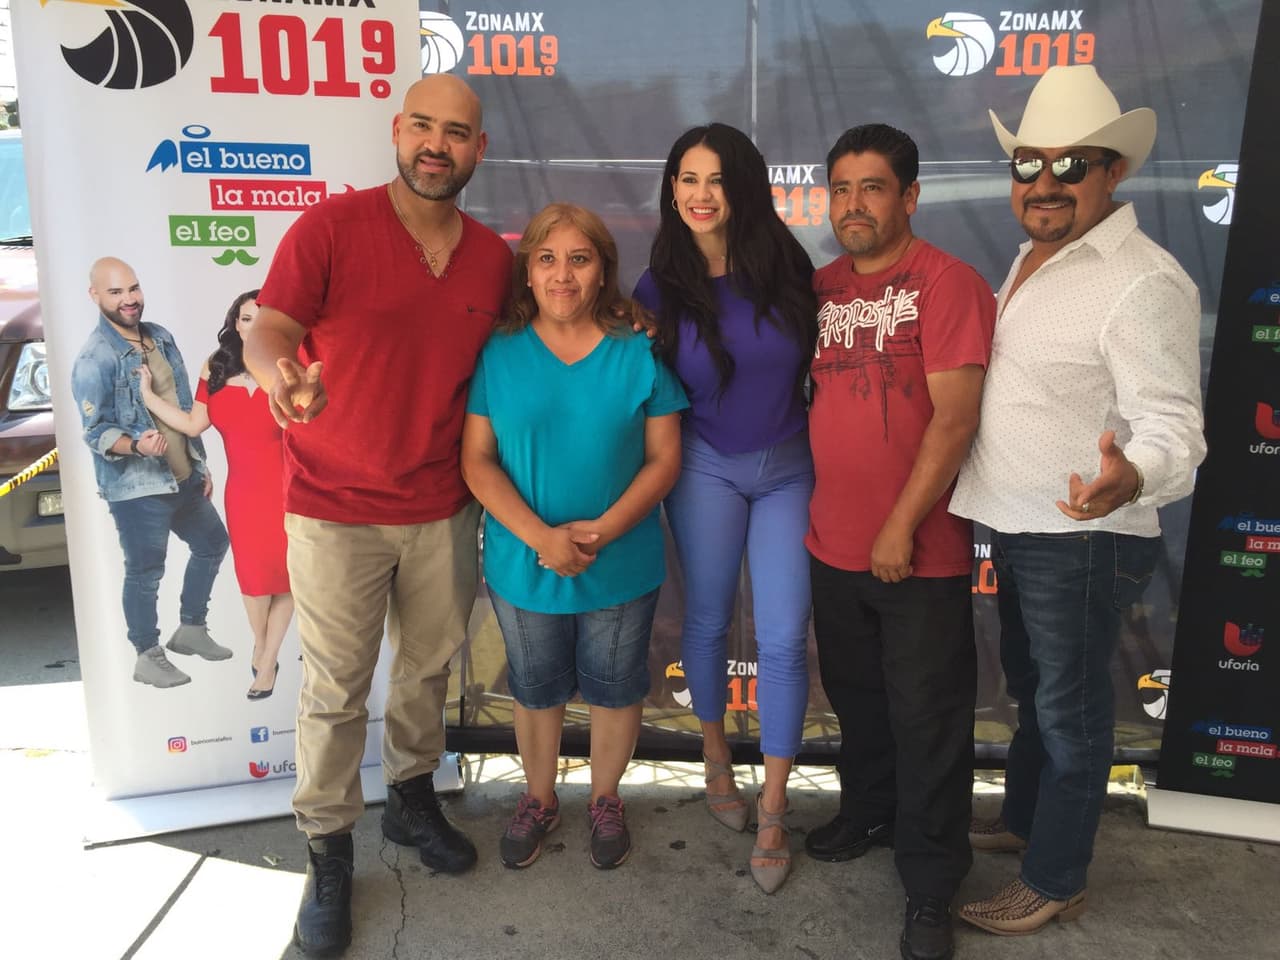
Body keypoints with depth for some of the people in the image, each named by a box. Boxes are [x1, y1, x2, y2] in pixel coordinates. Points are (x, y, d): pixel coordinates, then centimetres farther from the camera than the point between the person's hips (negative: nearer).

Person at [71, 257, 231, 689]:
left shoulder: (161, 337, 7)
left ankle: (190, 629, 35)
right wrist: (136, 445, -35)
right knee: (145, 573, 3)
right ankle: (148, 657, 22)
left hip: (183, 477, 8)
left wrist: (201, 464, 14)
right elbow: (95, 432, -15)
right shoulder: (93, 359, -15)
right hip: (136, 487, -7)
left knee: (213, 543, 18)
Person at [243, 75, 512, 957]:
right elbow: (268, 329, -16)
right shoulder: (331, 226, -10)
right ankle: (328, 851, 25)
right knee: (337, 687, 5)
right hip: (336, 509, -4)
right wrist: (281, 372, -40)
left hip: (443, 510, 4)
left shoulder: (495, 257, 3)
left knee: (429, 666, 17)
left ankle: (413, 796, 41)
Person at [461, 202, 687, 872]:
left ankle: (605, 799, 43)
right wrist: (541, 537, -20)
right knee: (535, 691, 19)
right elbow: (477, 460, -8)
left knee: (615, 689, 16)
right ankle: (539, 798, 45)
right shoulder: (499, 356, -6)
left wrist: (602, 531, -19)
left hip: (622, 564, 0)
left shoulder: (639, 356, -7)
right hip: (522, 563, 1)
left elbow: (664, 459, -7)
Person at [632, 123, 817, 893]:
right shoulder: (660, 289, -5)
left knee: (784, 638, -2)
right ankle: (717, 759, 38)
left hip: (790, 468, 1)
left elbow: (817, 363, 5)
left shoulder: (786, 269, -4)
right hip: (707, 466, 0)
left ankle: (773, 811, 13)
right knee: (708, 621, 11)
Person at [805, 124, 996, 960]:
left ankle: (931, 886, 24)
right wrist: (809, 506, 6)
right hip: (835, 543, 6)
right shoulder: (820, 287, 7)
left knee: (926, 717, 6)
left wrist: (901, 527, -17)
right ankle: (868, 812, 44)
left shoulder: (948, 282, -12)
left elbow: (953, 418, -17)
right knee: (855, 696, 21)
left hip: (920, 553, -6)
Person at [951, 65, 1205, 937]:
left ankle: (1056, 882, 27)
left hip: (1083, 538, -9)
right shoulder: (1034, 256, 9)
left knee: (1068, 706, 8)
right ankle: (1021, 820, 44)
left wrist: (1129, 476, -47)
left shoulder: (1144, 282, -20)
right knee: (1030, 689, 23)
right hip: (1021, 526, 9)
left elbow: (1173, 424, -27)